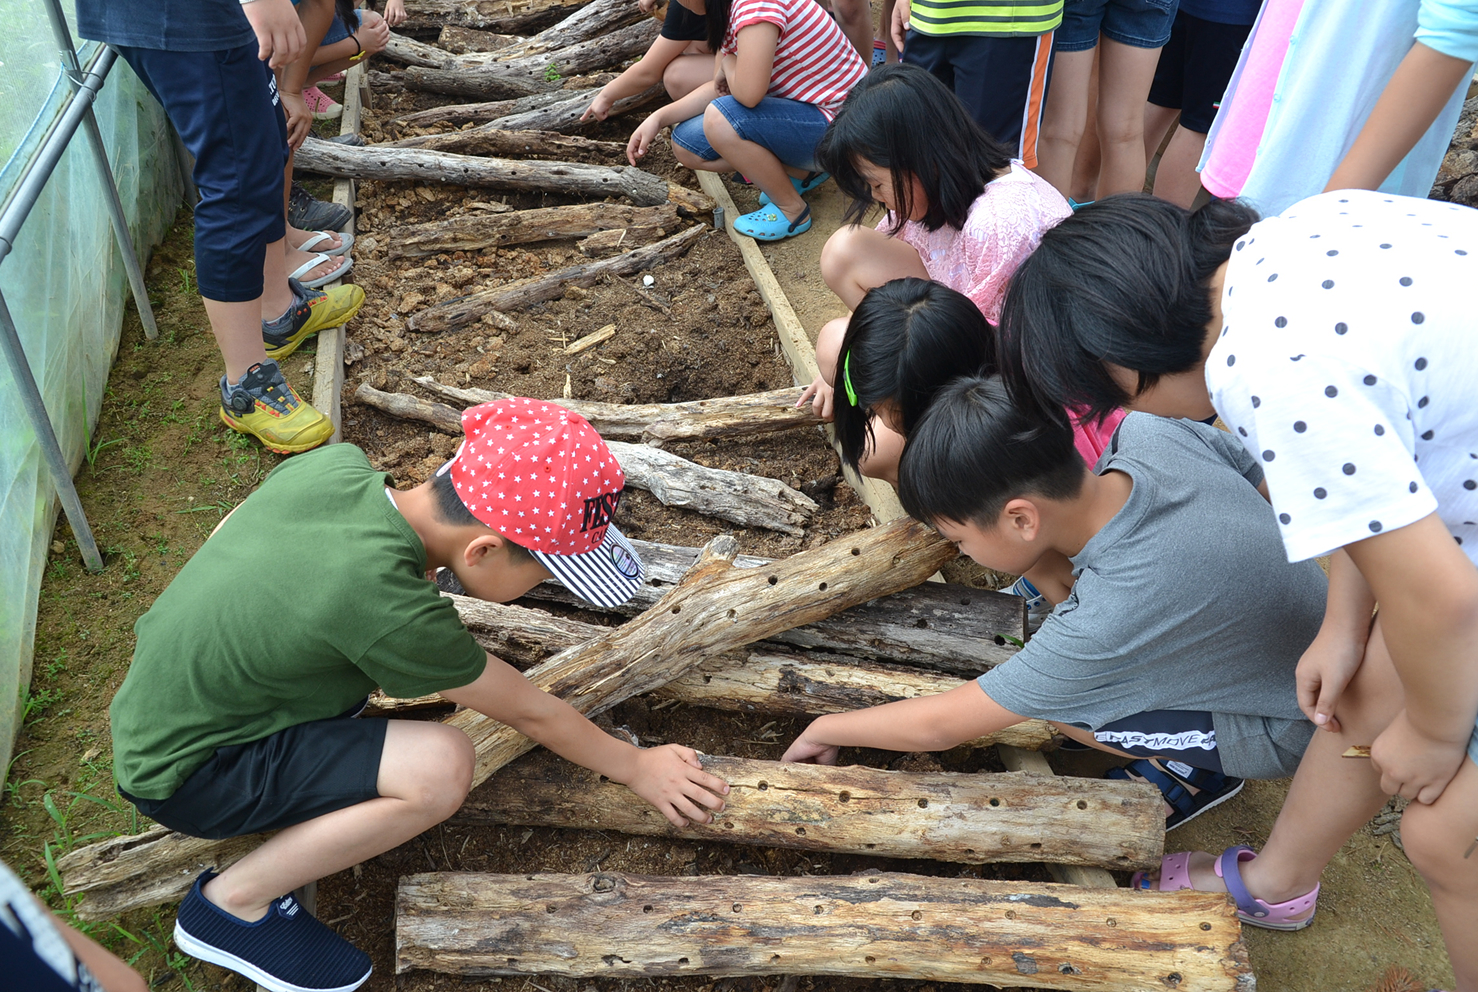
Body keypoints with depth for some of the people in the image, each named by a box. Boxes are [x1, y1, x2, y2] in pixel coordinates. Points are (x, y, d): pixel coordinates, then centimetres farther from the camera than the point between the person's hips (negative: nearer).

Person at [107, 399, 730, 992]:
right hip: (181, 776, -7)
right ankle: (233, 901, -5)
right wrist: (636, 768, -1)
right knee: (441, 767, -25)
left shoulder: (336, 462, -15)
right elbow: (529, 713, -17)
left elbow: (224, 534, 6)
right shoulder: (393, 614, -33)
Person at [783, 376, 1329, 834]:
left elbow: (936, 727, -27)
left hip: (1283, 730, -7)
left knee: (1053, 700, -21)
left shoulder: (1109, 623, -38)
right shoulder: (1149, 432, -23)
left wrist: (825, 729, -10)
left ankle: (1199, 769, 4)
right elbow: (1259, 479, 0)